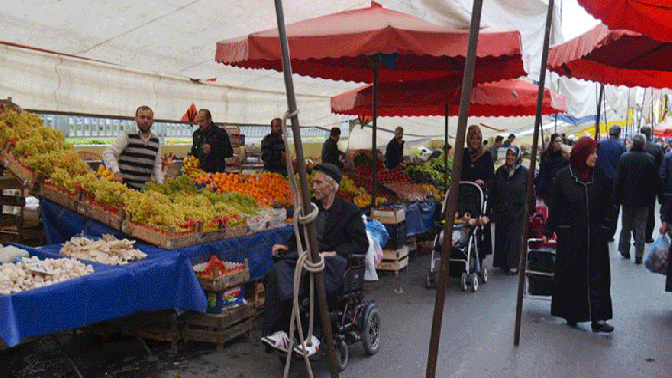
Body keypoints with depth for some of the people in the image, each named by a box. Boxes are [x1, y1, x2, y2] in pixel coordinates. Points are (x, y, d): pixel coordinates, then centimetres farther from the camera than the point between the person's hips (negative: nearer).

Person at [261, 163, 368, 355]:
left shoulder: (349, 211, 6)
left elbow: (361, 243, -3)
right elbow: (299, 237, 31)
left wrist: (334, 253, -16)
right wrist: (287, 246, 8)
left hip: (333, 262, -5)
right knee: (277, 271, -28)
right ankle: (278, 331, -36)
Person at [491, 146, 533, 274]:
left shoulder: (524, 172, -2)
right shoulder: (500, 171, 9)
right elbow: (494, 190, 14)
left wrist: (531, 210, -3)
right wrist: (493, 206, 11)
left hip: (518, 210, -4)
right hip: (501, 210, 4)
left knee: (515, 236, -3)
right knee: (501, 236, 6)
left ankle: (513, 264, 2)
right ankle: (502, 262, 16)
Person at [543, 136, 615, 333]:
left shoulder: (600, 176, 4)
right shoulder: (563, 176, -2)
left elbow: (608, 204, 8)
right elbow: (554, 206, 2)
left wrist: (605, 226, -2)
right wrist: (548, 231, 2)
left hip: (595, 235, 2)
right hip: (569, 235, -1)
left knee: (597, 275, -2)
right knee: (569, 274, 7)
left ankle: (597, 318, 1)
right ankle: (571, 314, 22)